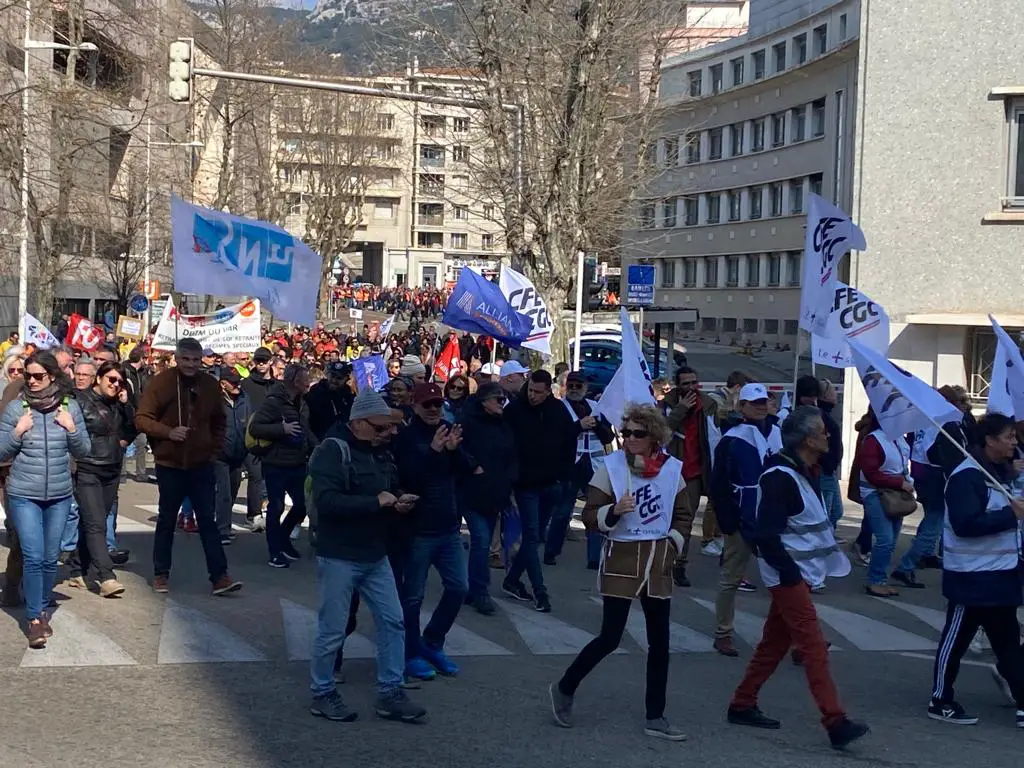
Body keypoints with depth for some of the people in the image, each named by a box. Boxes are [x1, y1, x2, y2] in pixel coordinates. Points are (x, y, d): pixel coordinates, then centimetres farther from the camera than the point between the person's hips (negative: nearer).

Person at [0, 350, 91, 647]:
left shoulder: (69, 407, 1)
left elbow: (83, 452, 5)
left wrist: (72, 429, -12)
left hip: (59, 495, 2)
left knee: (50, 558, 10)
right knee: (33, 556, -9)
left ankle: (41, 610, 27)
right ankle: (34, 619, 0)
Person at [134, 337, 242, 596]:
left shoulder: (210, 385, 4)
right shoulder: (160, 382, -8)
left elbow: (219, 422, 17)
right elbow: (142, 418, -8)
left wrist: (214, 449, 6)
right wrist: (168, 432, -21)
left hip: (201, 465, 2)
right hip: (170, 464, -2)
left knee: (208, 521, 1)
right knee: (166, 521, 11)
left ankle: (219, 576, 1)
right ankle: (161, 574, 22)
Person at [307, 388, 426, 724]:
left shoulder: (380, 452, 10)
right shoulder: (333, 451, -15)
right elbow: (326, 501, -27)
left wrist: (398, 504, 1)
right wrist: (376, 502, -25)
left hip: (375, 555, 8)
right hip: (339, 556, -8)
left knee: (393, 621, 6)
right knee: (332, 630, 2)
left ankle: (390, 694, 16)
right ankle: (322, 694, 19)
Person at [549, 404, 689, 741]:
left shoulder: (672, 469, 1)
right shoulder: (611, 466, -10)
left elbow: (681, 514, 16)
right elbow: (589, 516, -9)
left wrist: (673, 543, 2)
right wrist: (614, 511, -27)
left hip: (658, 561, 4)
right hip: (621, 558, -4)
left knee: (659, 642, 7)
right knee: (610, 638, -2)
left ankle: (655, 717, 17)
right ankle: (564, 689, 21)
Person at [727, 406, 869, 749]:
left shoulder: (806, 471, 10)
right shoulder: (781, 477, -20)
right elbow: (765, 533, -24)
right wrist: (788, 571, -20)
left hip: (799, 571, 10)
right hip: (788, 575, -10)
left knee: (775, 641, 15)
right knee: (814, 645, -12)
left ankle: (742, 705, 24)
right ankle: (836, 722, -13)